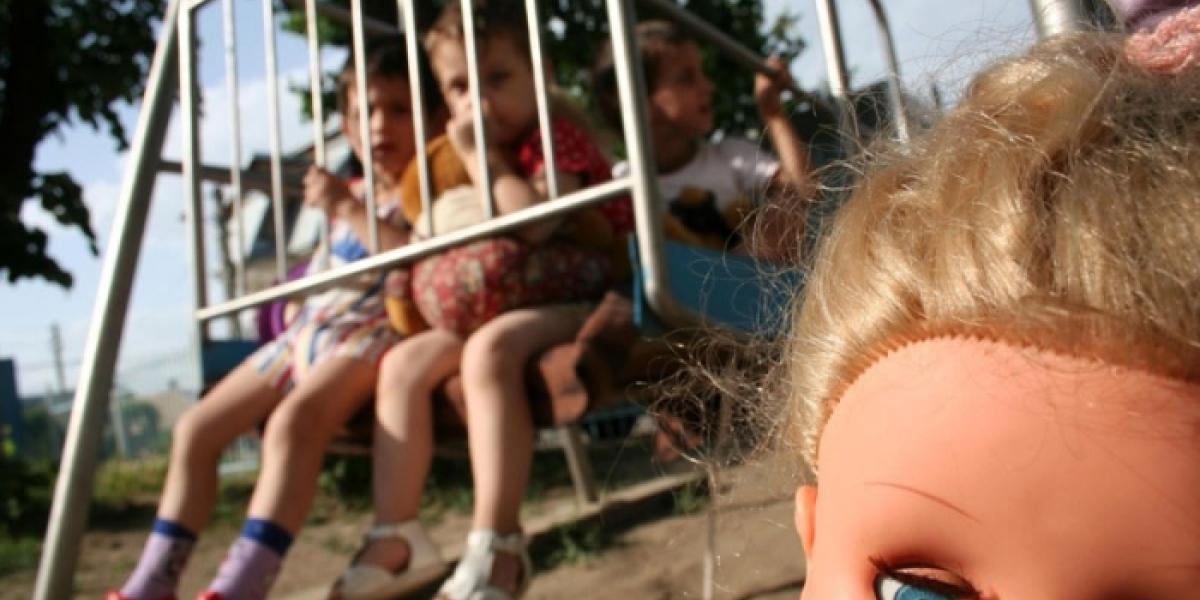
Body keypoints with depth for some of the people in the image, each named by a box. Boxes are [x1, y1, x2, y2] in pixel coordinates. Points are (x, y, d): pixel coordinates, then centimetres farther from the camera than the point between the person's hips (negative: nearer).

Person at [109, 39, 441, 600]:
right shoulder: (348, 194, 22)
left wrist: (346, 208, -16)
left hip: (374, 329, -8)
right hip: (310, 327, 8)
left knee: (292, 422, -35)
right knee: (196, 426, 0)